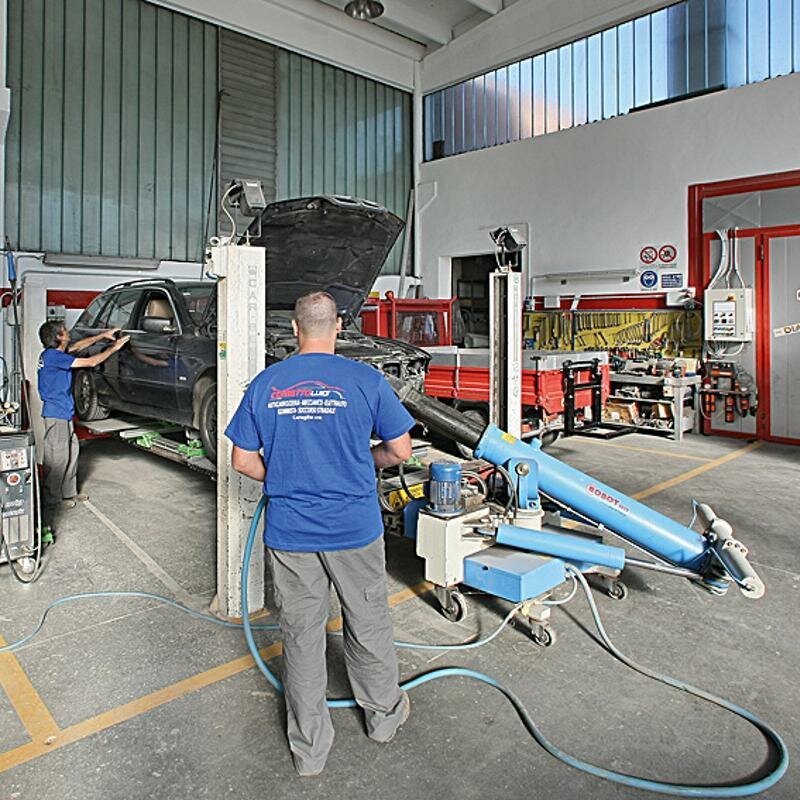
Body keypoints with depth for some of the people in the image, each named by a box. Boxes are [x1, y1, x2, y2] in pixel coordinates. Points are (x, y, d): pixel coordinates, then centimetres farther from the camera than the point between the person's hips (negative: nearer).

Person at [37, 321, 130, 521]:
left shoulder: (55, 353, 9)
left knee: (71, 451, 18)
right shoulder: (53, 356, -18)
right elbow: (91, 362, -18)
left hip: (63, 413, 10)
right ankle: (49, 504, 4)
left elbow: (79, 346, 23)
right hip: (56, 414, -10)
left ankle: (68, 494, 29)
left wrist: (103, 335, 16)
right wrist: (114, 347, -9)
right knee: (56, 459, -4)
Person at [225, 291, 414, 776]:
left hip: (290, 533, 2)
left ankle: (309, 749, 31)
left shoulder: (265, 384, -3)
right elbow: (401, 451, -5)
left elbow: (243, 460, 1)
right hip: (355, 528, -1)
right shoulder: (366, 380, -10)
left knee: (301, 637, 15)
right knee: (369, 626, 19)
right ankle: (384, 715, 41)